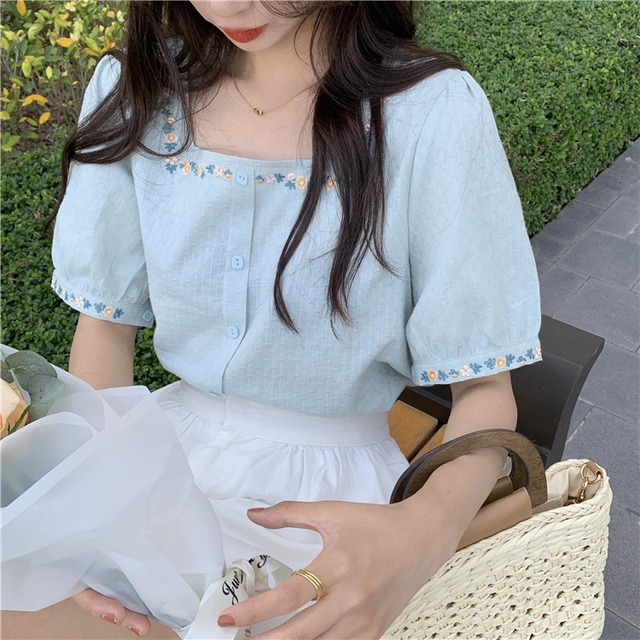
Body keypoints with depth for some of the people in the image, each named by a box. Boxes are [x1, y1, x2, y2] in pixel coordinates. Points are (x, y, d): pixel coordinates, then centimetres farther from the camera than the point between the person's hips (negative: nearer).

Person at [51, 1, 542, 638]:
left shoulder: (435, 114, -16)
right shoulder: (134, 89, -5)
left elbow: (484, 389, -12)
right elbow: (106, 320, 0)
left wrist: (427, 527, -33)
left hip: (331, 491, -2)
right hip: (170, 443, 3)